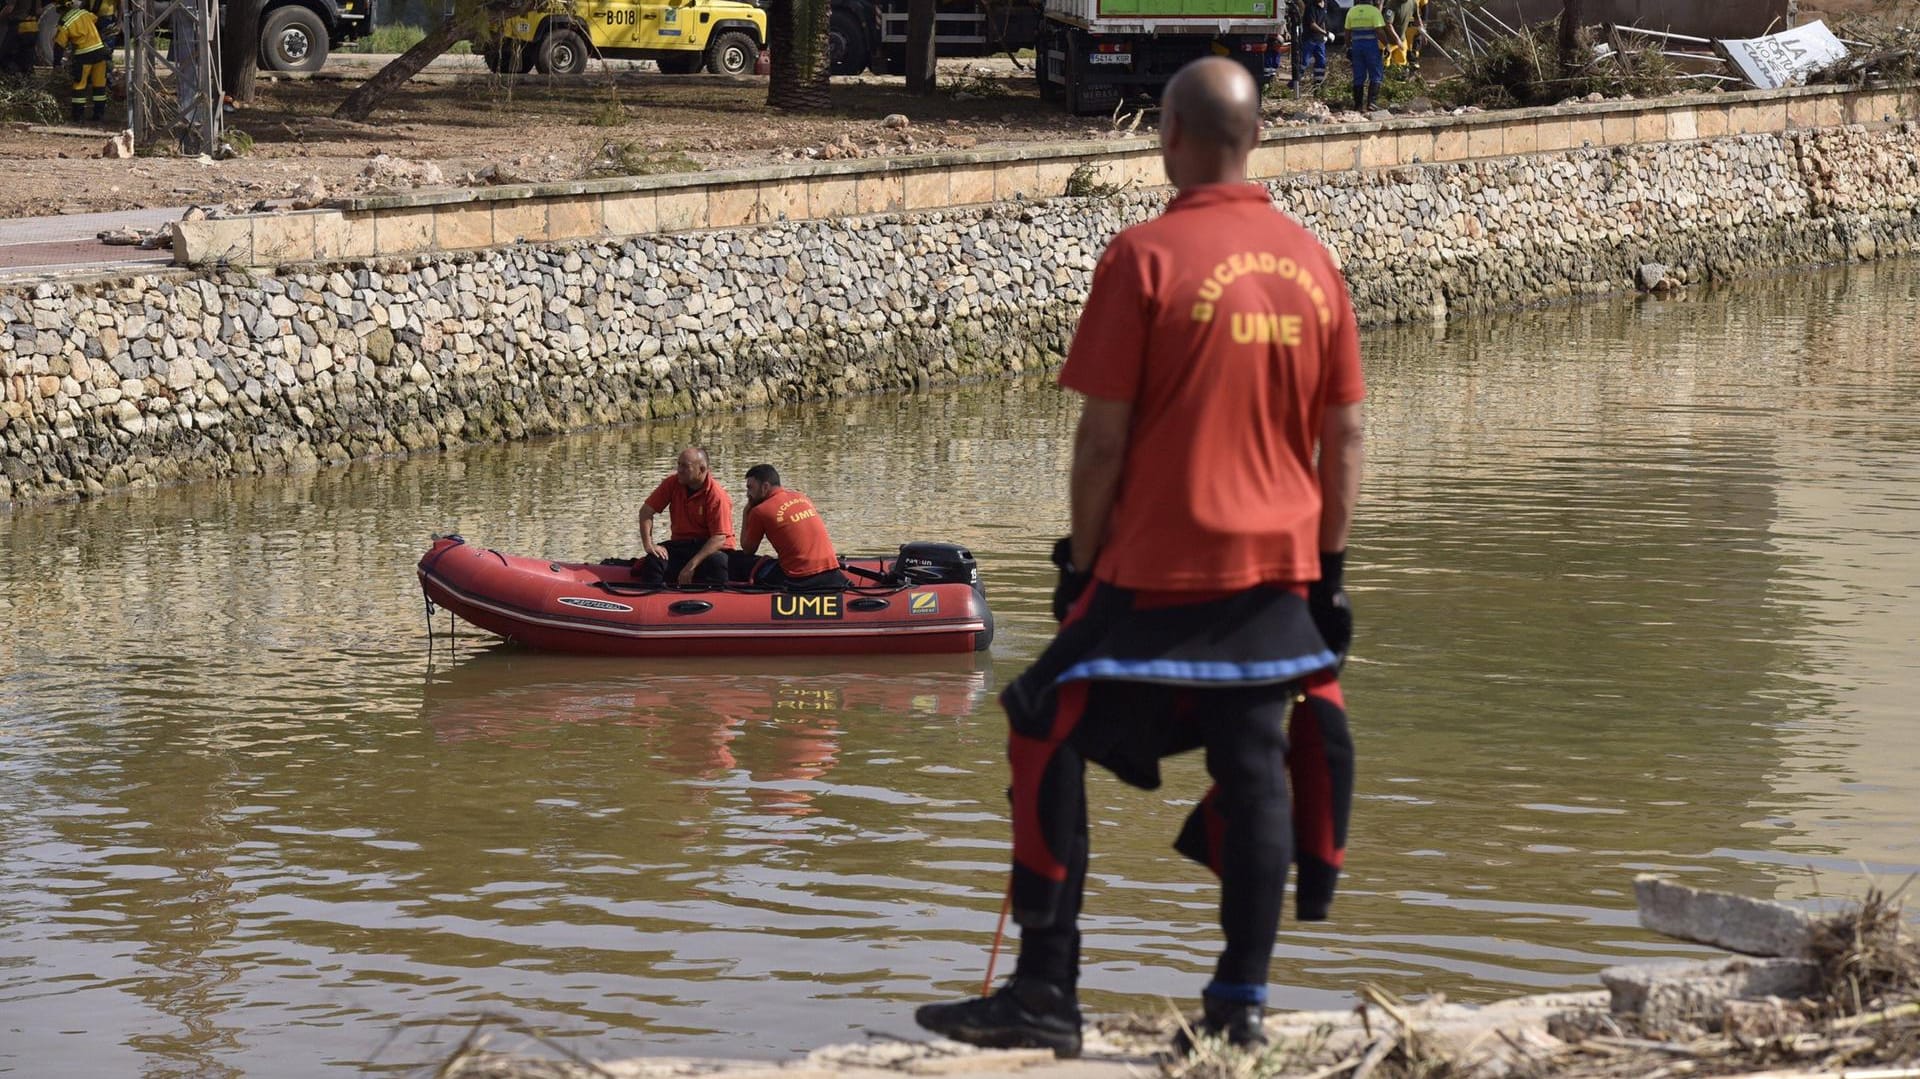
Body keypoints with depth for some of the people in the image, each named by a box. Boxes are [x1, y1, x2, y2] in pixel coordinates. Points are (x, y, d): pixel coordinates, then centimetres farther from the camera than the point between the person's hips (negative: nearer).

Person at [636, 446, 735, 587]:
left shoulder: (716, 495, -16)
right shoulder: (672, 483, -1)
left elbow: (719, 538, -20)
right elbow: (646, 511, 2)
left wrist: (692, 565, -28)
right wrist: (648, 544, -13)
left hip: (711, 548, -4)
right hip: (680, 545, 4)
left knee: (717, 564, -38)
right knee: (653, 562, -26)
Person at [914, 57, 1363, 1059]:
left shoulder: (1145, 257, -12)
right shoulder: (1311, 262, 4)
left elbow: (1103, 436, -11)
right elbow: (1344, 437, 7)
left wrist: (1080, 561, -1)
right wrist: (1327, 568, 15)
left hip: (1156, 568, -5)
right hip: (1276, 566, 5)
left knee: (1050, 751, 4)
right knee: (1255, 770, 11)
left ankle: (1046, 996, 2)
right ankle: (1241, 1002, 11)